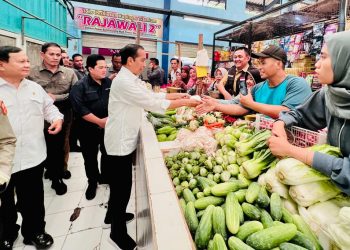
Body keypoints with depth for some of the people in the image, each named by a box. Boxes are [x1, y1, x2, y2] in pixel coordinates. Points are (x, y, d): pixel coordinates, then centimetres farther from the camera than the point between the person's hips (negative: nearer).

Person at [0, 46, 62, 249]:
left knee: (34, 200, 16)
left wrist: (57, 118, -5)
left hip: (32, 157, 3)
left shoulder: (34, 87, 8)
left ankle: (35, 231, 39)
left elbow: (48, 107, 15)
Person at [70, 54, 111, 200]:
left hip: (109, 126, 4)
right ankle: (92, 182, 29)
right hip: (89, 128, -3)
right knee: (90, 157, 9)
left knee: (107, 154, 16)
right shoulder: (80, 86, -11)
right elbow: (80, 108, -19)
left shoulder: (110, 83, 3)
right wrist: (99, 121, -21)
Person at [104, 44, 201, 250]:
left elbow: (152, 95, 13)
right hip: (120, 141, -10)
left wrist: (177, 95, 3)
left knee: (121, 185, 22)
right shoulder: (124, 81, -21)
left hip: (125, 139, 10)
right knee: (121, 186, 1)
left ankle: (116, 214, 42)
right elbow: (153, 103, -24)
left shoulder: (131, 79, 12)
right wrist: (185, 102, -18)